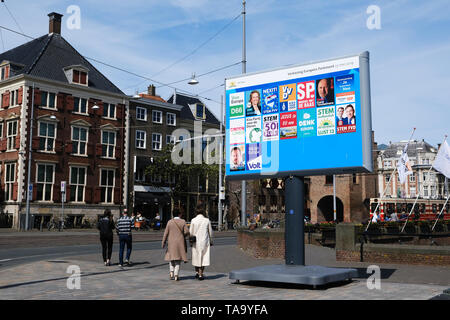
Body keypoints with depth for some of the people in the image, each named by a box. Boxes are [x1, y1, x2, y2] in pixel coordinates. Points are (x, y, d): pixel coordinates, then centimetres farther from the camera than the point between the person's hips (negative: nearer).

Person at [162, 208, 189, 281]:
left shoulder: (170, 222, -3)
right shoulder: (183, 221, -5)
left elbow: (166, 233, -3)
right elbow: (187, 232, -10)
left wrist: (163, 242, 2)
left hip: (171, 243, 1)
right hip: (180, 243, -1)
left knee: (171, 258, 16)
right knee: (178, 260, 7)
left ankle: (171, 272, 2)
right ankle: (176, 275, 1)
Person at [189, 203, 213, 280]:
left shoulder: (193, 220, -7)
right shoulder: (207, 220, -4)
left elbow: (190, 232, -3)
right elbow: (210, 232, 3)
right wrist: (211, 241, 15)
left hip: (196, 242, 0)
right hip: (205, 241, 0)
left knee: (196, 257, 17)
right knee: (204, 257, 6)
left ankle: (197, 272, 21)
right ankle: (201, 274, 3)